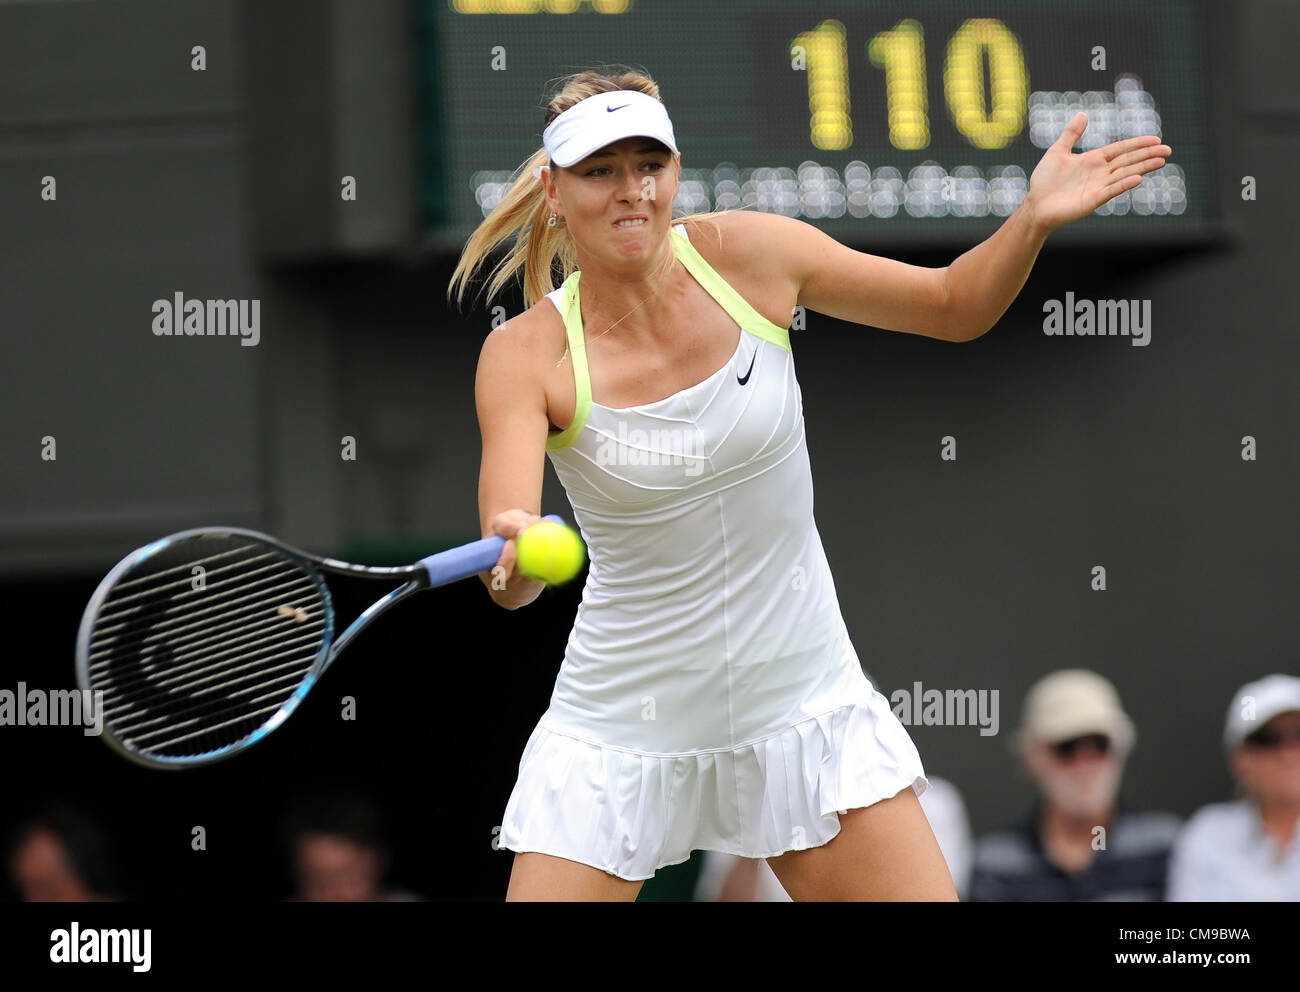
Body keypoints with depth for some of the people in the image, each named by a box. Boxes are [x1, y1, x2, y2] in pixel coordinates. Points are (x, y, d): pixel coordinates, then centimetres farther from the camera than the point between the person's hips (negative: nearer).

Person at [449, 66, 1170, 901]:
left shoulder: (747, 255, -8)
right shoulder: (526, 355, -14)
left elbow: (955, 307, 5)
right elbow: (510, 563, -24)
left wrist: (1035, 218, -14)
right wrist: (513, 566, -47)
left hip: (804, 704, 2)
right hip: (623, 730, -2)